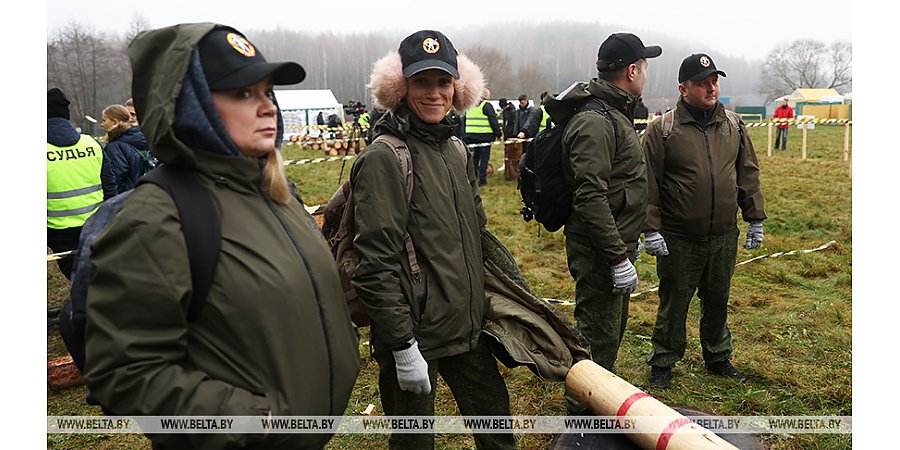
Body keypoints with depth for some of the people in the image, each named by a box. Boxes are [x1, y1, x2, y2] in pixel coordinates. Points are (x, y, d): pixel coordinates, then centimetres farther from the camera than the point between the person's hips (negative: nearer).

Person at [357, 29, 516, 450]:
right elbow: (377, 263, -20)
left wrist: (485, 308, 17)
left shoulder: (456, 149, 8)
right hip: (415, 334, -7)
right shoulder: (384, 157, -16)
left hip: (467, 327, 7)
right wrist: (403, 347, -19)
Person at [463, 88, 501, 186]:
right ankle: (482, 179, -1)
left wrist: (466, 136, 21)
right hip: (484, 137, -6)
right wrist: (498, 133, -2)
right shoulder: (487, 105, -8)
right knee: (484, 159, -1)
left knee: (474, 158, 15)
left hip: (471, 136, 6)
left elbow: (465, 122, 18)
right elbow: (493, 121, -11)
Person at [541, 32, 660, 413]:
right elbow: (590, 197, -28)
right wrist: (618, 256, -26)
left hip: (615, 243, 11)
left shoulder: (614, 114, 14)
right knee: (598, 336, 0)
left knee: (611, 327, 23)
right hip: (599, 252, -11)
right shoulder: (595, 122, -21)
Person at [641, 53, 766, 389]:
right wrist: (651, 229, -14)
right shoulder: (663, 129, -9)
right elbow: (648, 184, -10)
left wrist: (755, 219, 10)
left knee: (718, 301, 19)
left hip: (724, 237, 5)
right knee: (673, 304, 7)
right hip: (678, 241, -4)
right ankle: (663, 363, 24)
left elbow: (748, 174, 12)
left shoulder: (733, 125, 6)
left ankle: (718, 358, 37)